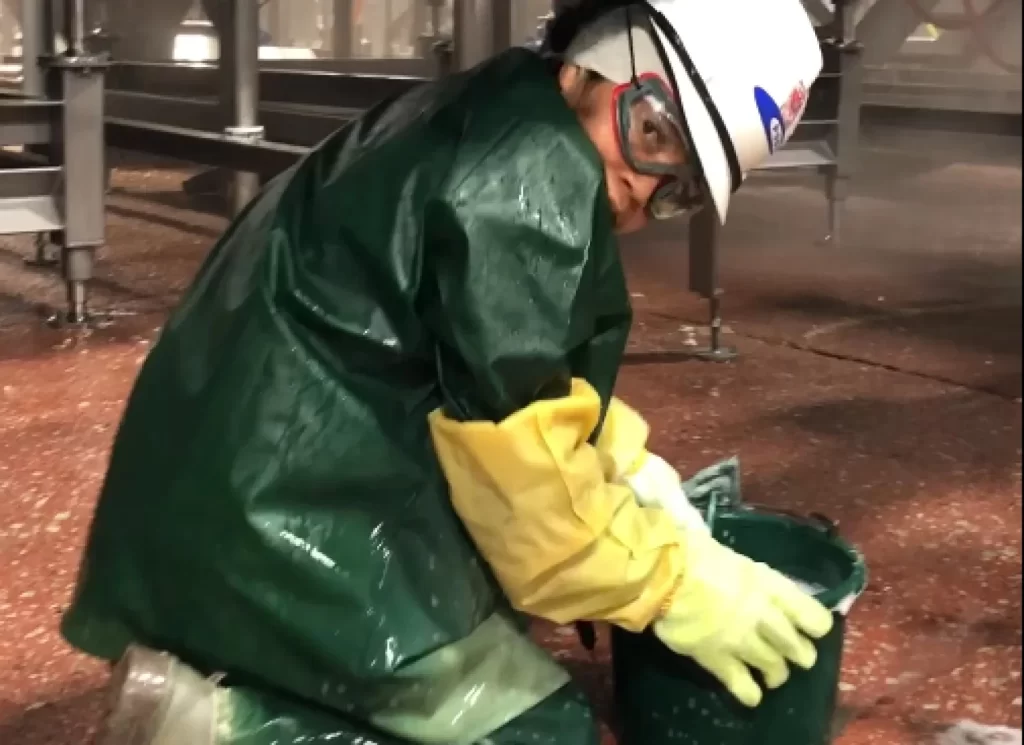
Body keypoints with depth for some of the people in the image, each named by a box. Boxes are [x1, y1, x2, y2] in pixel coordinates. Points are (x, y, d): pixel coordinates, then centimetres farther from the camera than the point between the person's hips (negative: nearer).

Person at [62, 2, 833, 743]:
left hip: (257, 495, 10)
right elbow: (511, 455, -19)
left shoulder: (487, 133, 13)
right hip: (284, 524, -10)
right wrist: (675, 585, -8)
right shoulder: (531, 173, -17)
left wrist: (636, 476, 13)